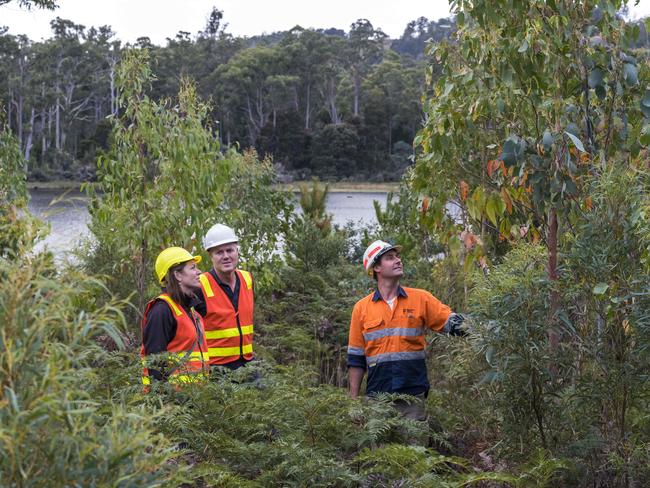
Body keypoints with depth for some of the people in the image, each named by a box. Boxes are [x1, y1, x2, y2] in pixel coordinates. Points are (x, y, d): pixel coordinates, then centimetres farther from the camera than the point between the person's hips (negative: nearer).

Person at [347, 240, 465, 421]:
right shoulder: (361, 308, 6)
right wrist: (353, 398, 6)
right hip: (377, 395, 1)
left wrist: (457, 324, -22)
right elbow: (356, 358, 9)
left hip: (413, 393, 0)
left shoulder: (421, 299, 5)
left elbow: (452, 322, 1)